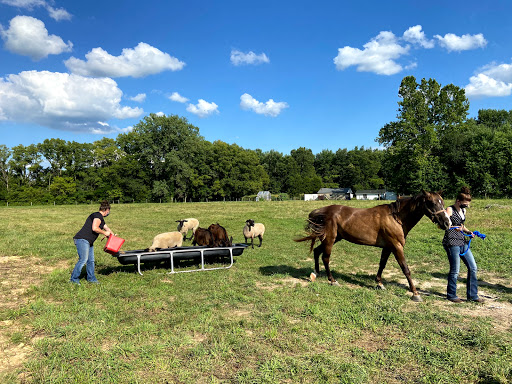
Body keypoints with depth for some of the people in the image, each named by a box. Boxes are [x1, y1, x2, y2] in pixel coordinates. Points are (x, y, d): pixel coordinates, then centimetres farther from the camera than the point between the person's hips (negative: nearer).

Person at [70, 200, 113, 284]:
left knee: (91, 260, 11)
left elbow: (107, 229, 33)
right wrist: (105, 233, -11)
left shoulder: (101, 219, 20)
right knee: (83, 260, -12)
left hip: (88, 242, 10)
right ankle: (74, 279, -3)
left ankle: (91, 278, 20)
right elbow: (94, 228, -24)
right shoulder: (98, 215, -11)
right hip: (82, 239, -10)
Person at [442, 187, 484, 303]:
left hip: (462, 242, 8)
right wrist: (455, 227, -31)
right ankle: (451, 295, 13)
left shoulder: (463, 211, 15)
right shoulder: (450, 210, -9)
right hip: (451, 242, -8)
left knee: (473, 267, 8)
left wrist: (469, 231, 7)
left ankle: (472, 295, 20)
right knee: (455, 270, -3)